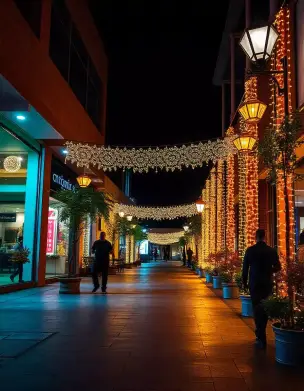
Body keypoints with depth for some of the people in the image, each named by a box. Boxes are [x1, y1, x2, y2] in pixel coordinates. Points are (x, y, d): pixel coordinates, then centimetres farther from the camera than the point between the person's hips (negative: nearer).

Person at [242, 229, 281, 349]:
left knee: (257, 308, 2)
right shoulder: (271, 251, -3)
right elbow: (278, 267, 3)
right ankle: (261, 332, 29)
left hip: (254, 284, -2)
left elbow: (245, 268, -4)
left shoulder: (250, 250, -7)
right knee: (265, 307, 17)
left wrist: (244, 282, 7)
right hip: (267, 284, 2)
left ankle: (262, 339, 0)